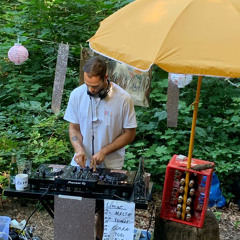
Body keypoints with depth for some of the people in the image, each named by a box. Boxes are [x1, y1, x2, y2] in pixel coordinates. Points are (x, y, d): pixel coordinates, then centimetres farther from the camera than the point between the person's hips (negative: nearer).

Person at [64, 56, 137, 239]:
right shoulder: (77, 95, -7)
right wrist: (79, 149, -15)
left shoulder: (123, 98, -15)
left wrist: (104, 151, -15)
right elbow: (73, 128, 4)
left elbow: (130, 134, -6)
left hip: (111, 165, -2)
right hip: (82, 162, 2)